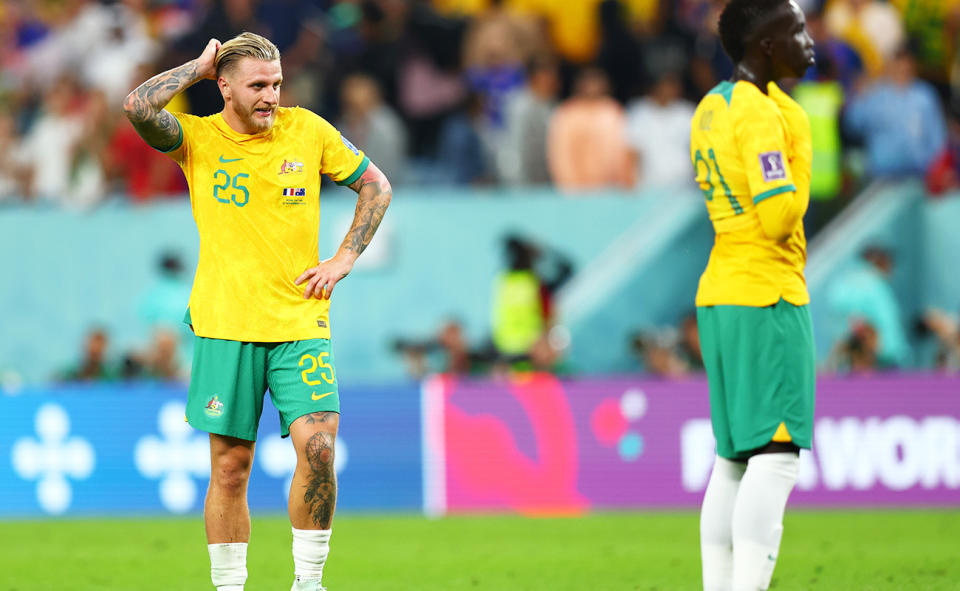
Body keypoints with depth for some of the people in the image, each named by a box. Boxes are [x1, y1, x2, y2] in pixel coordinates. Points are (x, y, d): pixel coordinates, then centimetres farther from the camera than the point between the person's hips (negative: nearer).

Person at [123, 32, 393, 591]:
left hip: (300, 322, 1)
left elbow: (377, 186, 14)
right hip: (225, 325, -1)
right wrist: (199, 66, -7)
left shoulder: (307, 129, 4)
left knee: (318, 445, -15)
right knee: (230, 467, 1)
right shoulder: (197, 138, 0)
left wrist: (344, 259, 3)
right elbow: (138, 106, -20)